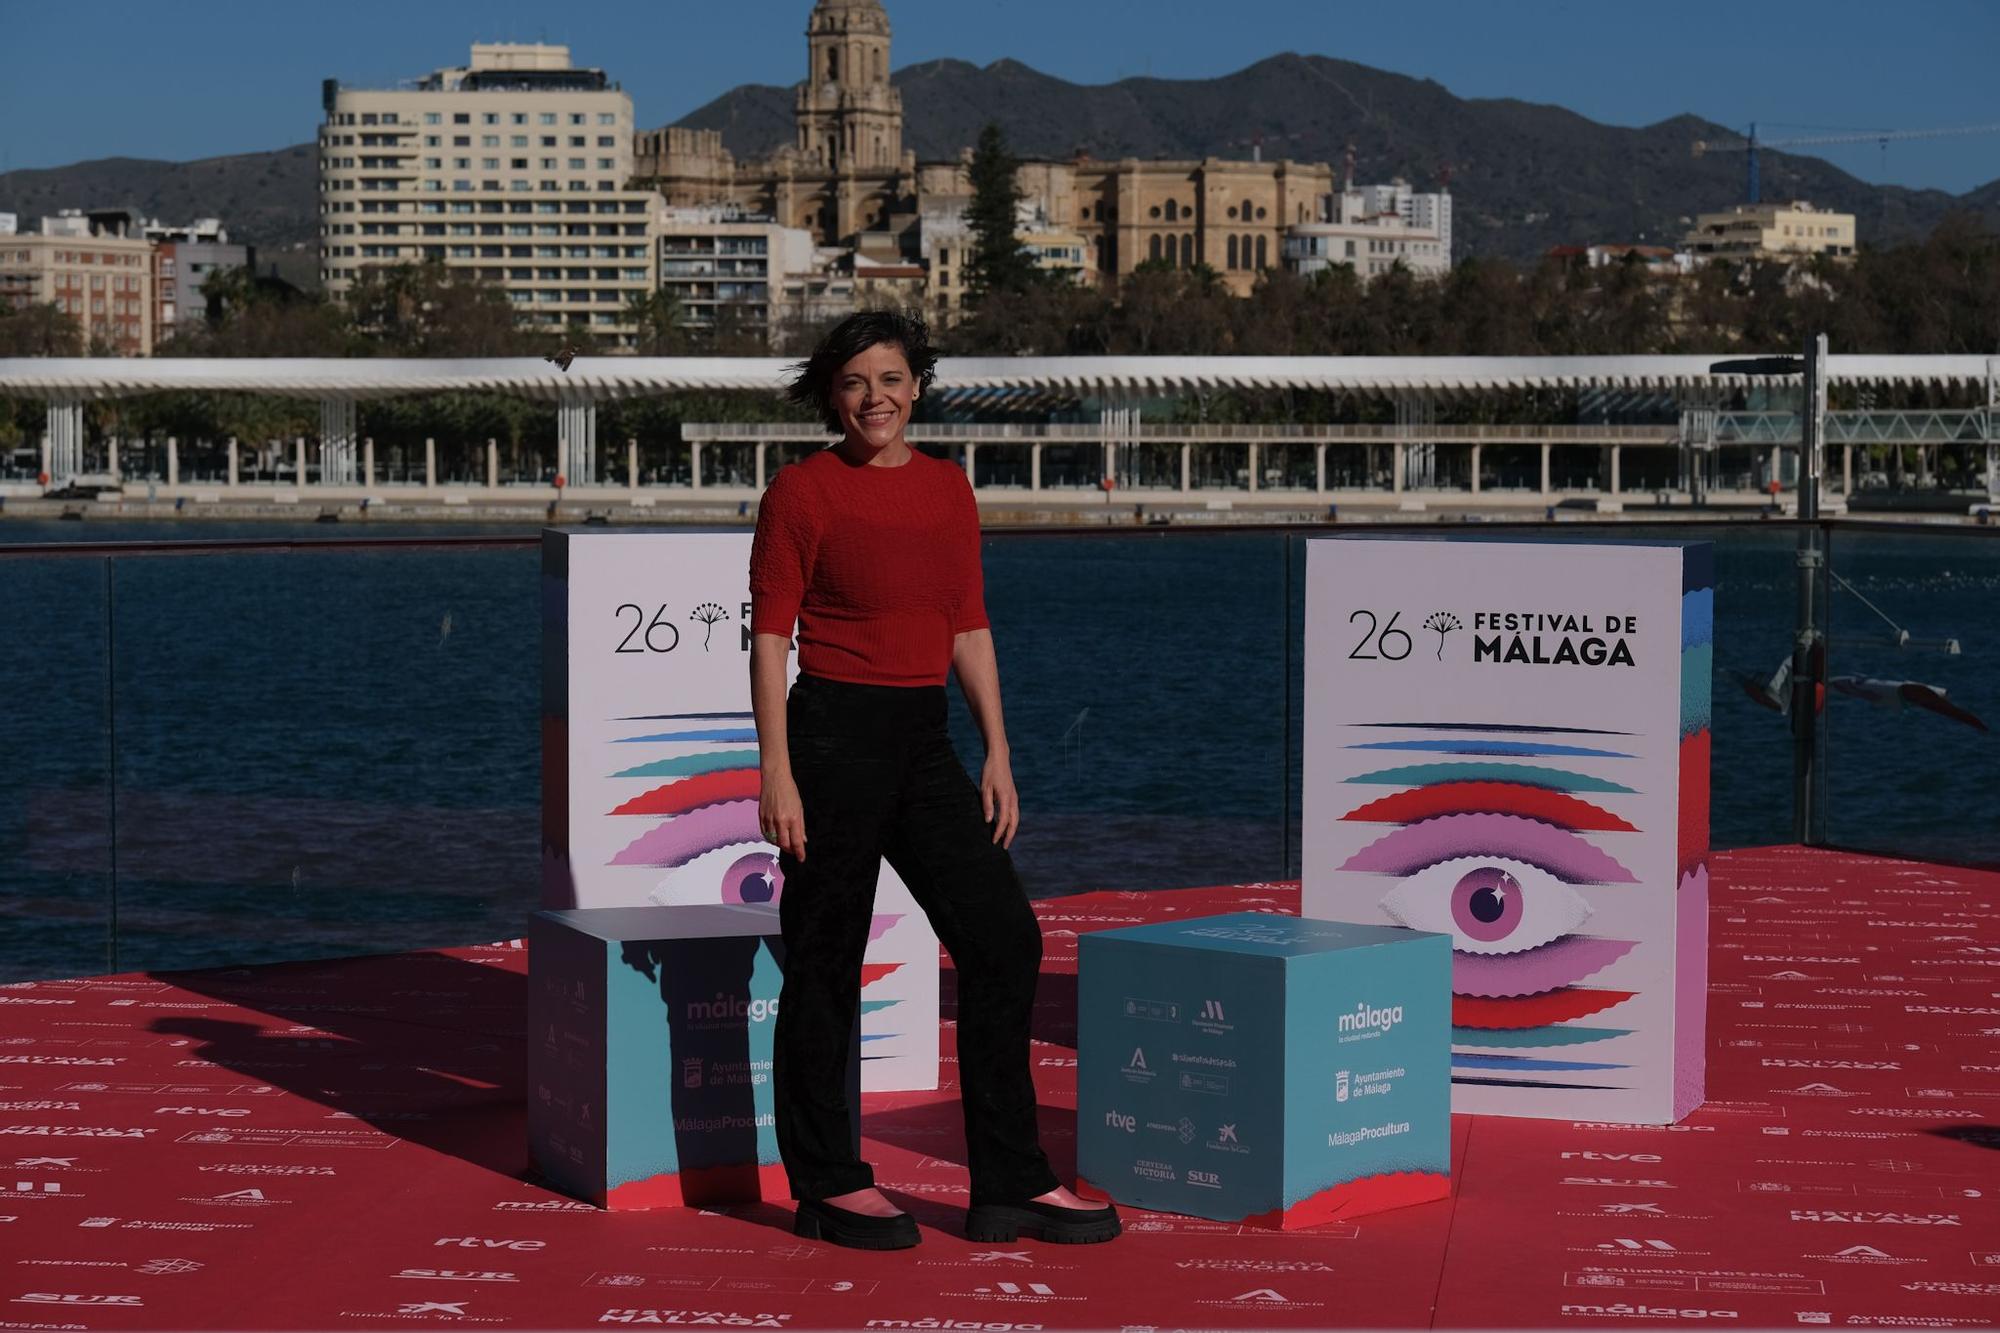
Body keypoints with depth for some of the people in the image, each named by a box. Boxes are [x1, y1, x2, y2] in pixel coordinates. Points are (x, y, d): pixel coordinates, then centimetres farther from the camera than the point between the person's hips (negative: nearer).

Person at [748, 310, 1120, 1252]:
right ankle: (828, 1188, 15)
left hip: (923, 741, 6)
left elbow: (969, 628, 13)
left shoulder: (948, 488, 10)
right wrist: (776, 772, -15)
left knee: (1003, 938, 1)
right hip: (836, 735, -6)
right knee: (826, 961, 2)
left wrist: (997, 755, 7)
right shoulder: (803, 491, -6)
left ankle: (1009, 1187, 8)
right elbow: (770, 637, -9)